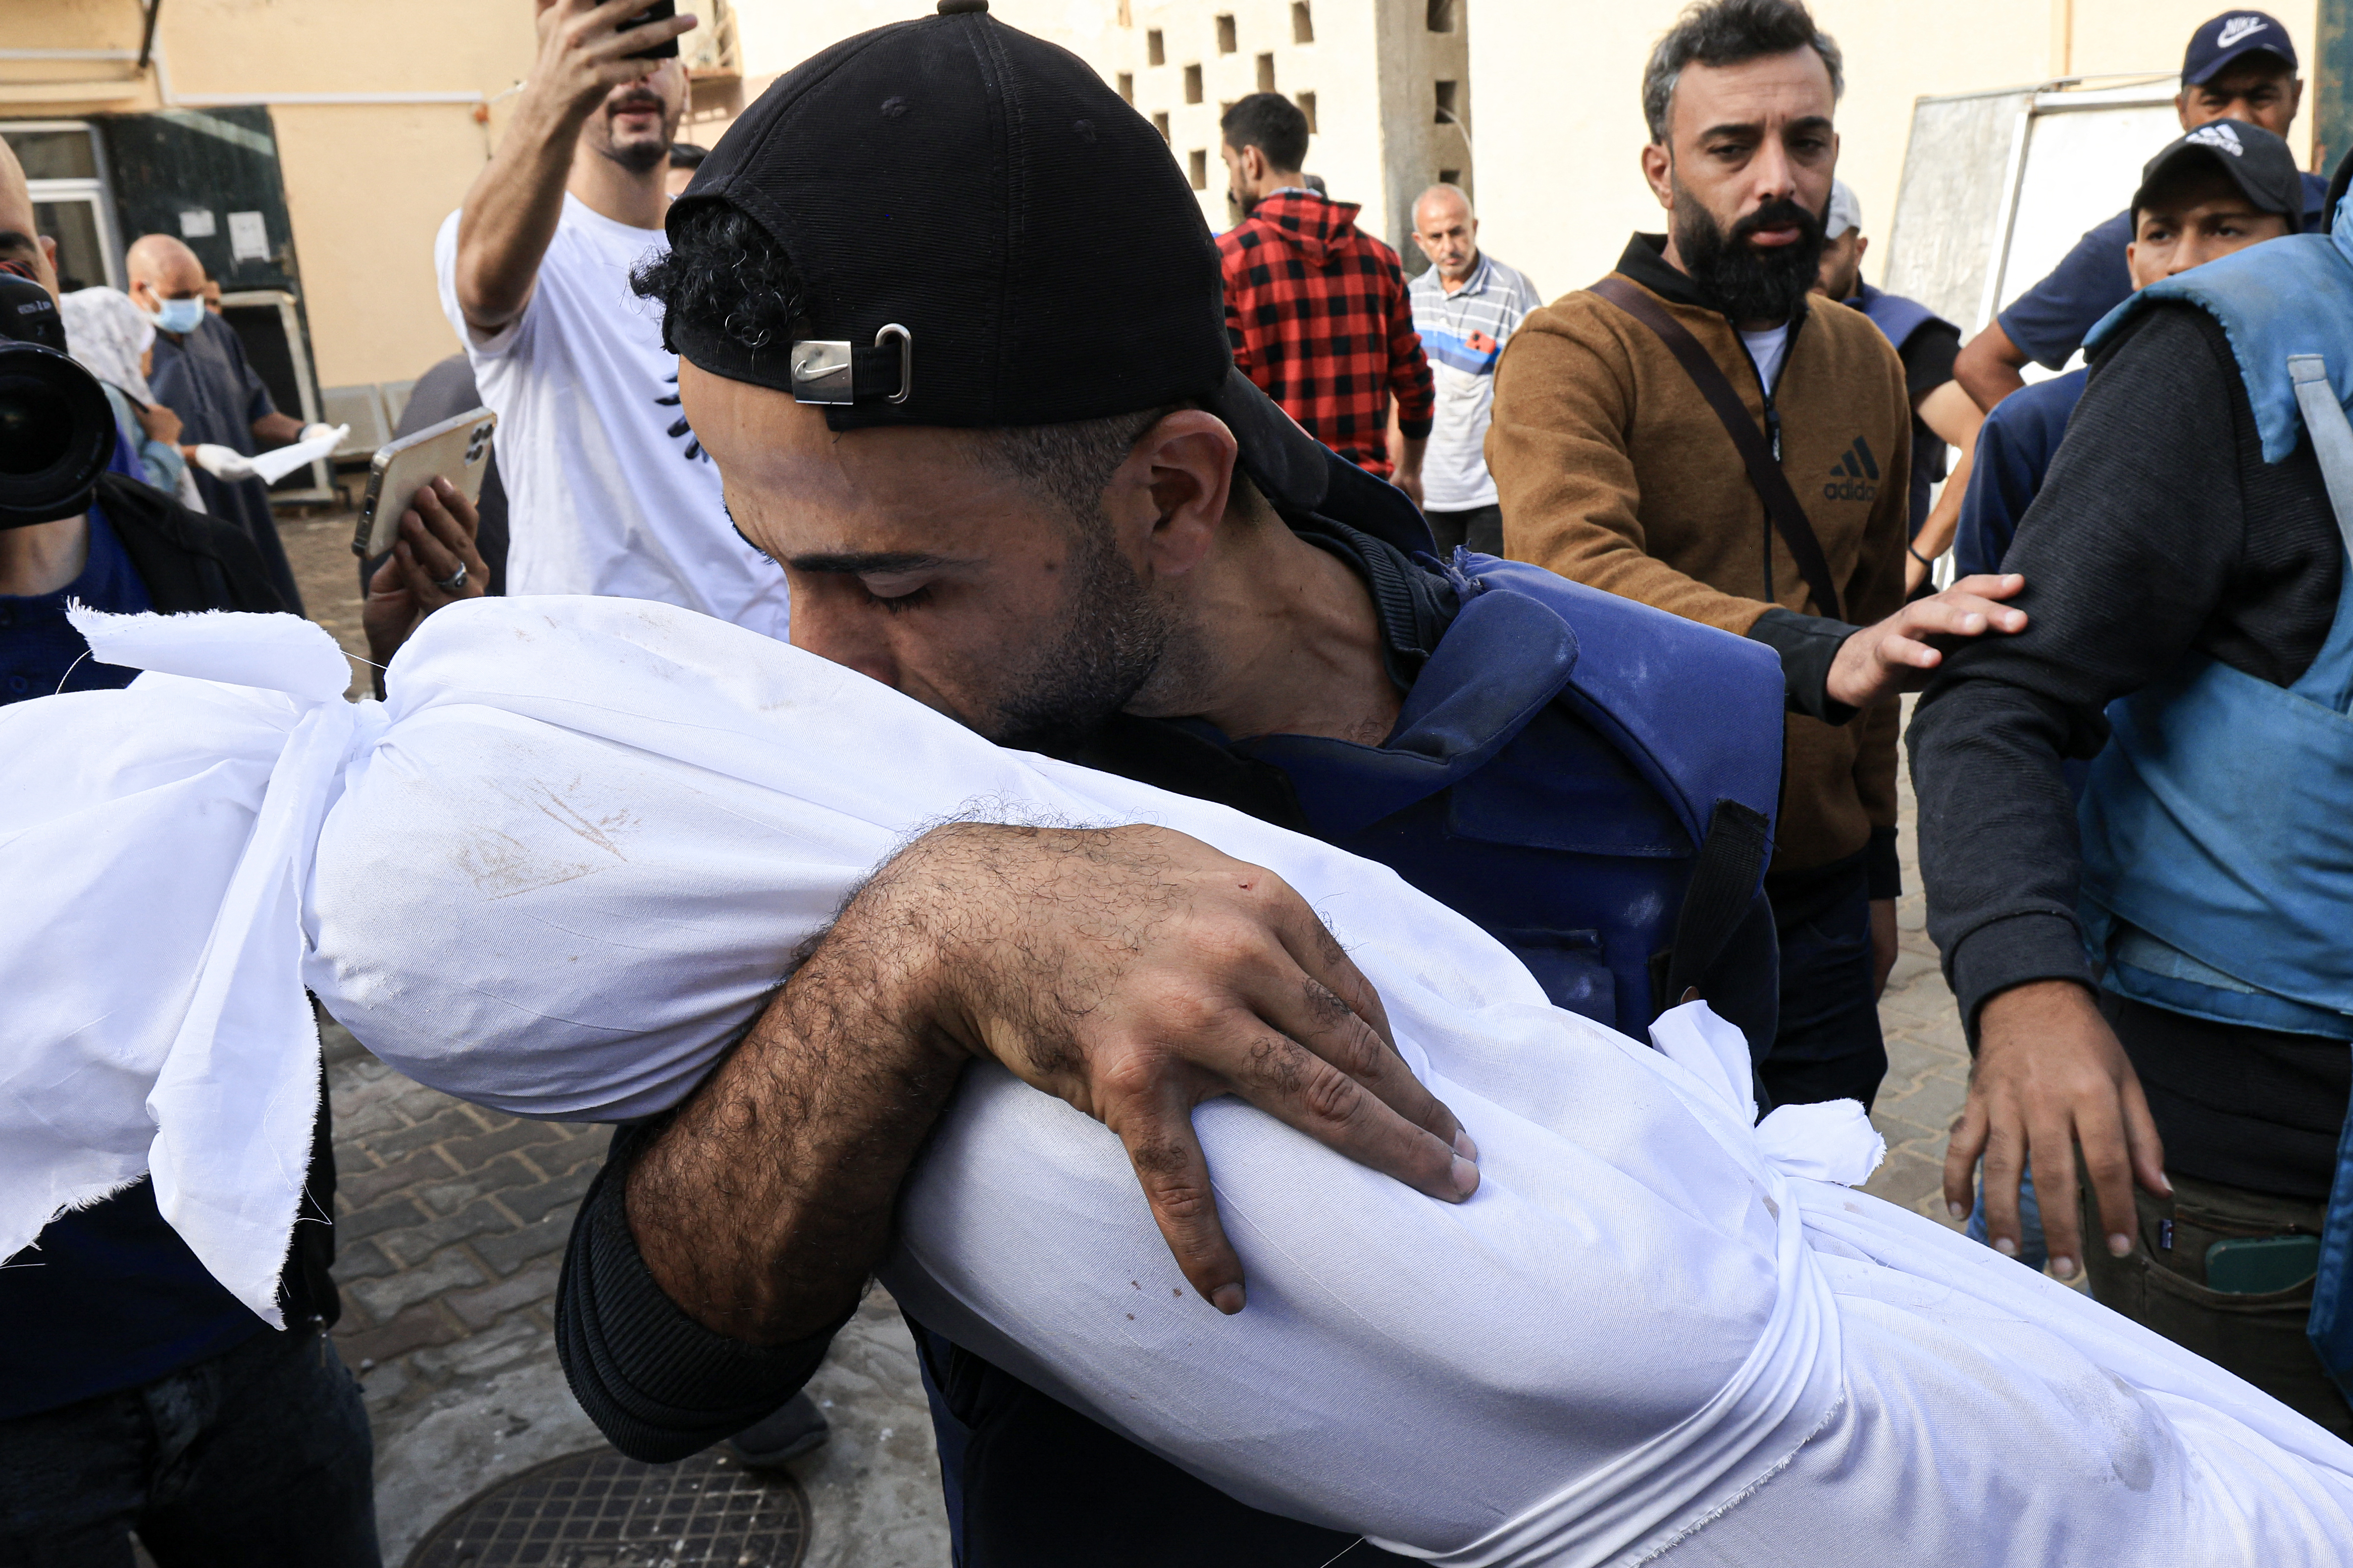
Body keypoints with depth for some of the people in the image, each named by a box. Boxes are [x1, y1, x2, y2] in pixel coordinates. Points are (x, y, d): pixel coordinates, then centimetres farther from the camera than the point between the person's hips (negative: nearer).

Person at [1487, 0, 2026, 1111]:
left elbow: (1873, 613, 17)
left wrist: (1879, 871, 16)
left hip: (1820, 892, 6)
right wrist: (1815, 653, -45)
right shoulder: (1574, 352, -11)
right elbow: (1577, 572, -29)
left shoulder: (1866, 363, 10)